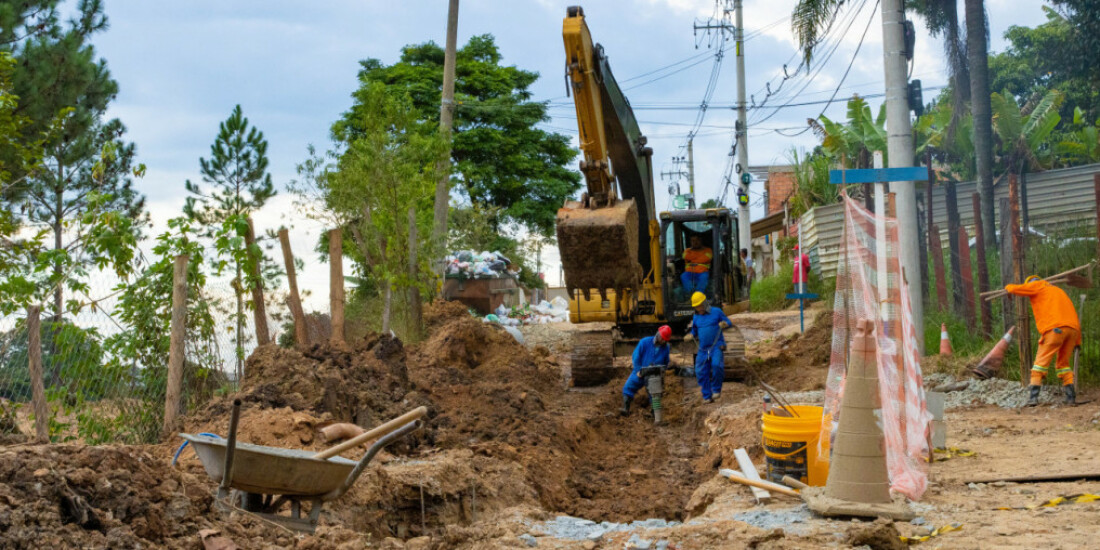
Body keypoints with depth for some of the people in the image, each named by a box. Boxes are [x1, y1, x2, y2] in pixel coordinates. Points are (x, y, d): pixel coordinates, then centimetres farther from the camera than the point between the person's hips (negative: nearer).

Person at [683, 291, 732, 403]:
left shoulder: (716, 312, 0)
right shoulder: (696, 317, 13)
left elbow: (728, 322, 7)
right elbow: (694, 332, 24)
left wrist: (724, 325, -16)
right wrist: (690, 336, 2)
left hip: (717, 345, -5)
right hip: (703, 348, 5)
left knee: (716, 365, -28)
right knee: (701, 372, -2)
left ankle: (716, 389, -9)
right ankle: (707, 396, 9)